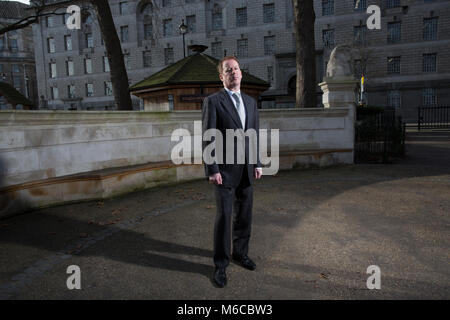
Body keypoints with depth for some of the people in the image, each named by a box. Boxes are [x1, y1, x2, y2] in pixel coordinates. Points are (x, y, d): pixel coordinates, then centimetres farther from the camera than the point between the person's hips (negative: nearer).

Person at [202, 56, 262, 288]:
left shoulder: (250, 102, 13)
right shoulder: (213, 101, -6)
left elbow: (254, 135, 15)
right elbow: (208, 139, -10)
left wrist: (257, 163, 8)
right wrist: (212, 170, -15)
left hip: (246, 170, 6)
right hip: (224, 171, -5)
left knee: (244, 215, 14)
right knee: (223, 218, 0)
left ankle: (240, 253, 34)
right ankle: (221, 264, 16)